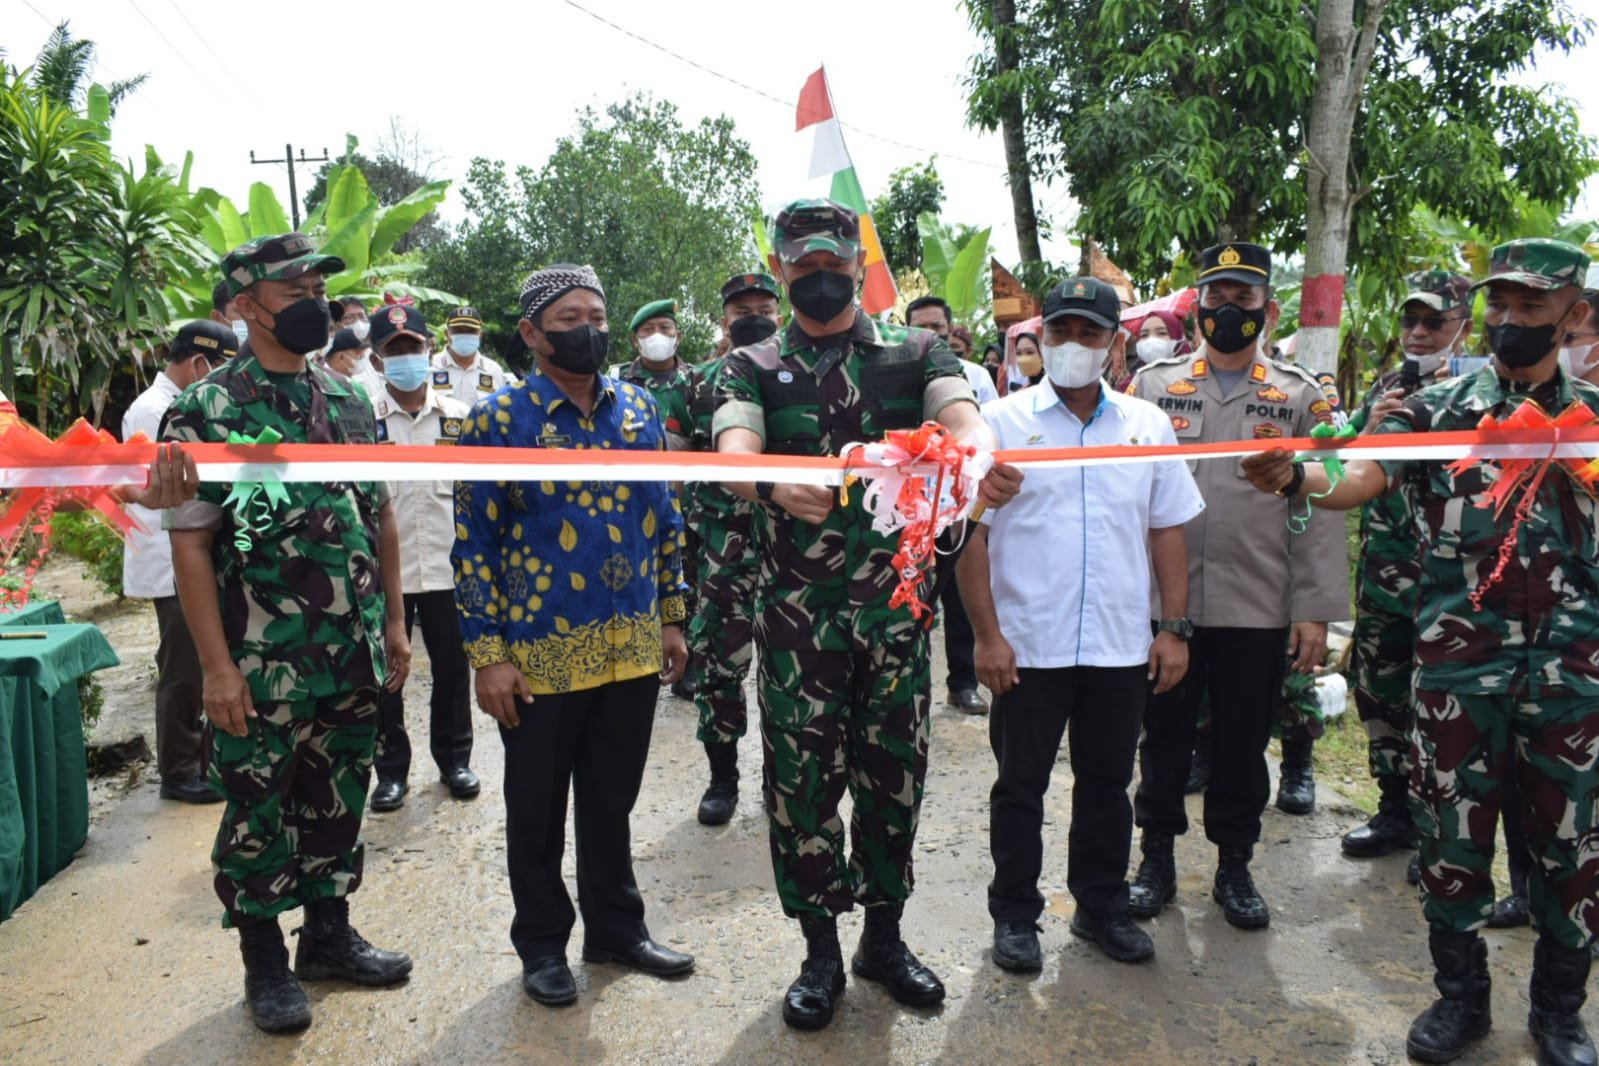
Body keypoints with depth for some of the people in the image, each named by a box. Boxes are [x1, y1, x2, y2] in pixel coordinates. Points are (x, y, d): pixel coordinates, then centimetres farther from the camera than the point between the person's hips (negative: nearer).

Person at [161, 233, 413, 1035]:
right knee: (258, 816, 9)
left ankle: (329, 934, 34)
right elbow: (190, 544, -11)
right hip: (263, 666, -5)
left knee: (338, 803, 16)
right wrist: (217, 666, -15)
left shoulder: (348, 402, 8)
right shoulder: (205, 412, -9)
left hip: (354, 659, 5)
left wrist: (392, 622, 10)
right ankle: (264, 962, 26)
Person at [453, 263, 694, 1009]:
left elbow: (665, 519, 11)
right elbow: (474, 543, -8)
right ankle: (542, 945, 30)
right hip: (540, 655, -3)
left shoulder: (639, 408, 5)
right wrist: (487, 655, -12)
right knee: (538, 809, 12)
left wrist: (671, 618, 9)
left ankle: (616, 928, 34)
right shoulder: (498, 420, -8)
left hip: (631, 649, 4)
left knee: (612, 799, 17)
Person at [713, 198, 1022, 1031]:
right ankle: (821, 948, 23)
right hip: (797, 608, -1)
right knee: (802, 776, 4)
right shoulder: (753, 369, 5)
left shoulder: (916, 354, 6)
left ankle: (884, 936, 29)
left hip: (895, 598, 1)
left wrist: (982, 455, -41)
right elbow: (733, 449, -16)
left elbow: (960, 416, -15)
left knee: (894, 772, 10)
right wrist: (775, 481, -41)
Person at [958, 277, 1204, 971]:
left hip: (1121, 646, 3)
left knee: (1107, 782, 15)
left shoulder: (1148, 424, 7)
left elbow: (1168, 531, 10)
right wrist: (986, 634, -10)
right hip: (1027, 646, -3)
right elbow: (972, 534, -5)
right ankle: (1015, 916, 26)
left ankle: (1103, 907, 33)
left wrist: (1175, 628, 4)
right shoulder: (1002, 422, -3)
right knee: (1021, 785, 9)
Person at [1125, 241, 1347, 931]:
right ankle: (1157, 860, 26)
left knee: (1243, 743, 10)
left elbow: (1319, 509, 1)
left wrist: (1316, 609, -5)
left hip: (1258, 609, 0)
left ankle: (1234, 867, 28)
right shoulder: (1152, 385, 6)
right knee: (1164, 736, 10)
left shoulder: (1301, 398, 6)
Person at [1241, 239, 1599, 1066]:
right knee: (1453, 835, 7)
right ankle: (1460, 997, 26)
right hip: (1457, 663, -1)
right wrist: (1292, 477, -35)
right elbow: (1354, 483, -14)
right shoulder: (1433, 409, 1)